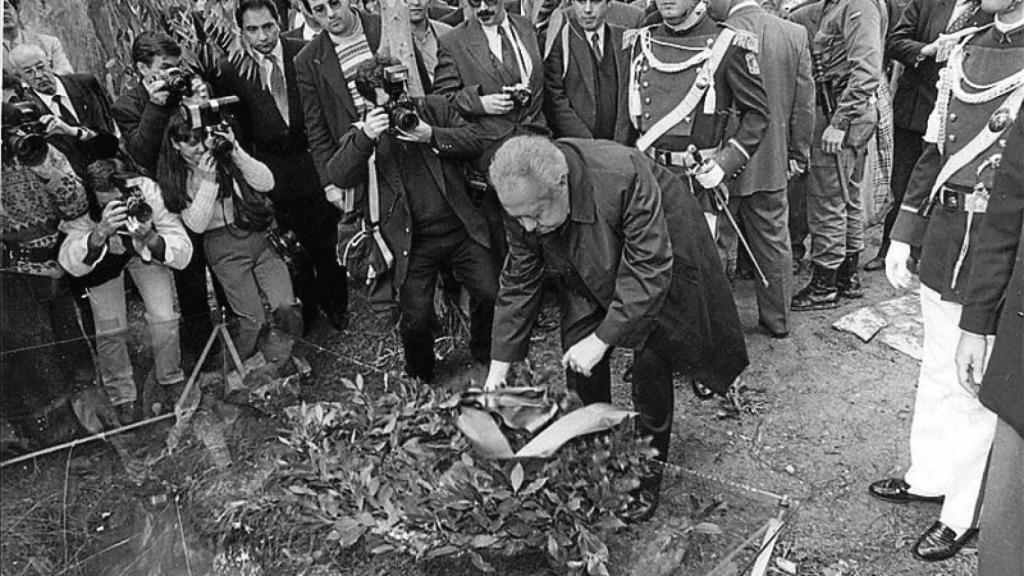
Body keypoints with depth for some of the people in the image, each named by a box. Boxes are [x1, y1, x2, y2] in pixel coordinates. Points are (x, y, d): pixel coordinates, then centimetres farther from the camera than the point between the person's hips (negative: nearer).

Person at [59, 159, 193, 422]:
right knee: (110, 329, -6)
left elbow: (183, 255, -34)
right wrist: (100, 233, -58)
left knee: (164, 318, -12)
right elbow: (70, 264, -42)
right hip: (102, 257, 0)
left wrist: (149, 238, -53)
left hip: (147, 250, 0)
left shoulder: (146, 191, -36)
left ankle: (172, 383, 15)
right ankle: (123, 398, 17)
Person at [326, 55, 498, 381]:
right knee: (415, 321, -5)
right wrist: (365, 138, -28)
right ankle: (420, 383, 25)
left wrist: (432, 136, -16)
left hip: (460, 229, 2)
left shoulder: (434, 108, 9)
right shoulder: (363, 135, 3)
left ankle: (485, 354, 27)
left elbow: (474, 141, 0)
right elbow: (339, 177, -13)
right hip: (412, 244, -2)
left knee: (493, 295, -4)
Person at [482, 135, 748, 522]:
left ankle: (649, 474, 11)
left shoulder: (624, 178, -41)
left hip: (657, 254, -4)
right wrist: (498, 370, -13)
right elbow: (518, 283, -12)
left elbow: (649, 271, -35)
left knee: (650, 359, -8)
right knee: (578, 350, -3)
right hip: (589, 272, 5)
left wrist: (602, 339, -35)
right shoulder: (523, 201, -23)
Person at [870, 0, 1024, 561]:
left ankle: (964, 512, 25)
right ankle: (930, 476, 38)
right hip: (944, 241, 6)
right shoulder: (967, 49, 8)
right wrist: (903, 235, 12)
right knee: (938, 372, 18)